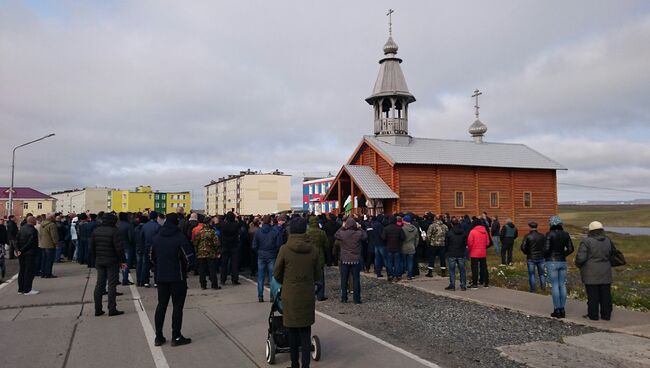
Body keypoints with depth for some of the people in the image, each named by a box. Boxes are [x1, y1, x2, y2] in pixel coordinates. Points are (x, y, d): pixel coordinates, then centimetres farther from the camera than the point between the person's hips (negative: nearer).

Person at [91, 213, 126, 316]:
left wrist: (96, 258, 17)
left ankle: (98, 309, 14)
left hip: (99, 261, 6)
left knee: (99, 284, 11)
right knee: (112, 284, 0)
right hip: (112, 262, -6)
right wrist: (123, 261, -8)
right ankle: (112, 309, 1)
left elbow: (91, 247, 8)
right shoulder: (113, 231, -15)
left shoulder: (96, 231, 5)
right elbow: (119, 248, -17)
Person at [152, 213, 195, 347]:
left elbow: (152, 257, 11)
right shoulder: (180, 237, -15)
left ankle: (158, 337, 17)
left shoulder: (157, 238, 4)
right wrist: (185, 269, 3)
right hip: (178, 278, -5)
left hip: (161, 277, 5)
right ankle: (176, 337, 6)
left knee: (161, 305, 14)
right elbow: (189, 258, -16)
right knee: (177, 306, 3)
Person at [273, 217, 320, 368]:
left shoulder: (285, 249, -13)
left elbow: (277, 273, -3)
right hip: (308, 296, 2)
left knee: (292, 331, 12)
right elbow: (317, 275, 3)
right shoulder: (313, 250, -6)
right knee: (305, 332, 10)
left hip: (290, 295, -2)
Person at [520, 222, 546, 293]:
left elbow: (523, 247, -14)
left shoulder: (527, 236, -10)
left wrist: (527, 253, 5)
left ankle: (533, 290, 8)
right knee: (541, 274, 15)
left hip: (531, 258, -2)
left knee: (531, 274, 6)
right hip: (541, 257, 2)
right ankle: (543, 287, 12)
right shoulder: (542, 236, -1)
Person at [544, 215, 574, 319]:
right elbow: (570, 249, 4)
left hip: (552, 262, -5)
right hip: (563, 262, 5)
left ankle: (557, 310, 2)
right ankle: (562, 310, 13)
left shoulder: (549, 234, -12)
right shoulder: (565, 234, 3)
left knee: (554, 286, -1)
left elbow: (546, 249, -16)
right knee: (562, 285, 10)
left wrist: (545, 256, 4)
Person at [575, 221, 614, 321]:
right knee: (605, 294, 10)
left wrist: (578, 265, 3)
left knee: (593, 295, 3)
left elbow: (580, 257, -16)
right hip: (605, 273, 4)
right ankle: (606, 315, 15)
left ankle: (593, 315, 8)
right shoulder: (608, 241, 2)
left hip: (591, 273, -4)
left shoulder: (586, 242, -13)